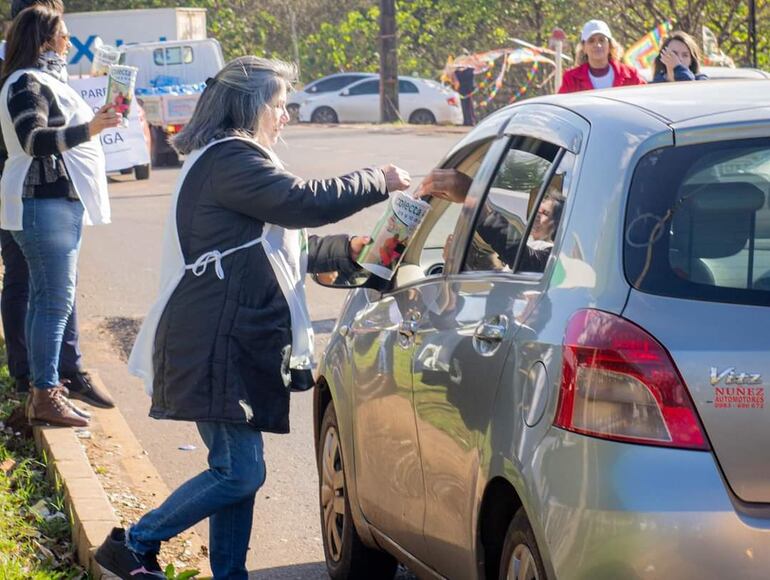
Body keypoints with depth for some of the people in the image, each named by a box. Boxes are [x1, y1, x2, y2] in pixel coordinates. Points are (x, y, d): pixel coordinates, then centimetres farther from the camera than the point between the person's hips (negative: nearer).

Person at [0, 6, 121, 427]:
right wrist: (88, 129, -38)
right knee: (55, 301, -13)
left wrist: (94, 121, 43)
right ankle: (45, 397, -13)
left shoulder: (44, 81, 19)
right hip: (44, 203, -11)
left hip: (58, 200, 11)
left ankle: (43, 389, 17)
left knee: (46, 298, 12)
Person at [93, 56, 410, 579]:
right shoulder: (231, 160, -14)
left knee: (238, 472, 11)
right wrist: (379, 182, -8)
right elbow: (305, 202, -21)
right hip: (214, 347, -11)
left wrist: (348, 249, 26)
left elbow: (285, 248, 31)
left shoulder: (229, 160, 23)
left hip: (235, 347, 11)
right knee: (239, 474, -10)